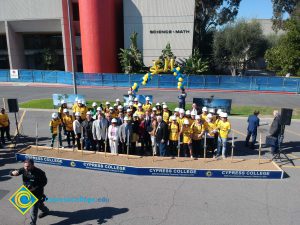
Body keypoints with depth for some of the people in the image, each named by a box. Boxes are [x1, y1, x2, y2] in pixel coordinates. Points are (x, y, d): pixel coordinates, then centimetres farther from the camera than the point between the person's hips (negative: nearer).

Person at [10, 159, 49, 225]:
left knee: (33, 210, -2)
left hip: (37, 193, -6)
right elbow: (11, 173, -9)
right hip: (28, 192, 6)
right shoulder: (23, 170, -13)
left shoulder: (39, 172, -26)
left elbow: (44, 182, -16)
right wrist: (13, 172, -34)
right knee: (39, 203, 30)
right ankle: (46, 211, 58)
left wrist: (35, 187, -26)